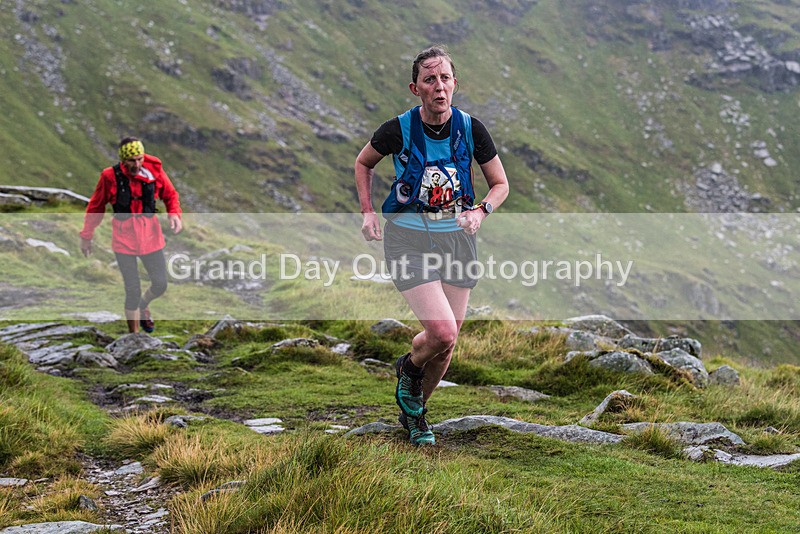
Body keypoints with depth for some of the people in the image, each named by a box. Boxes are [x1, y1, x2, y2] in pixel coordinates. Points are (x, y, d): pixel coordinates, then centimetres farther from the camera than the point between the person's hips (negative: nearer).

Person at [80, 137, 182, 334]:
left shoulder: (154, 170, -8)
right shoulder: (110, 177, -13)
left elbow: (170, 194, 7)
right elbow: (95, 207, 0)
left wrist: (174, 213, -13)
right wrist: (86, 236, 5)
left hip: (150, 235, 3)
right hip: (124, 237, -3)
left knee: (160, 285, 6)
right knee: (133, 291, -3)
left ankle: (143, 305, 42)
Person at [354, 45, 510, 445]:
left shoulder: (471, 129, -5)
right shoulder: (398, 130, -10)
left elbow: (500, 184, 7)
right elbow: (363, 163, 10)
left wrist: (481, 211, -12)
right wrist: (367, 212, 1)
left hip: (456, 237, 3)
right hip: (408, 238, -3)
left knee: (446, 343, 7)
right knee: (442, 332, -20)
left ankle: (413, 410, 32)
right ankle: (409, 367, 16)